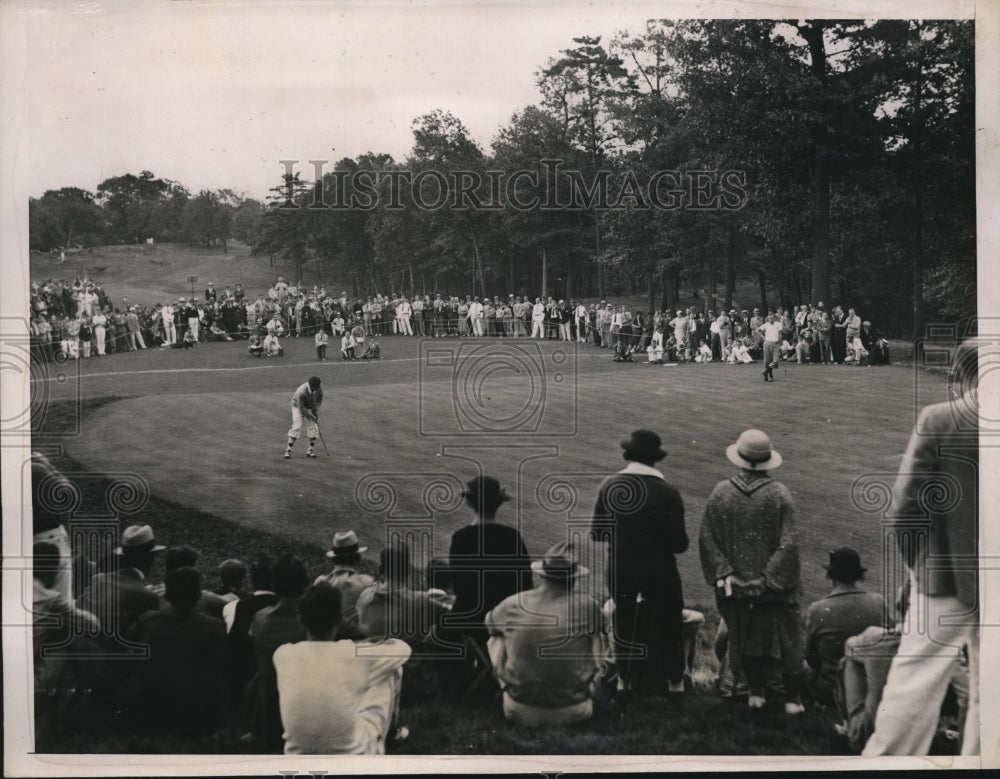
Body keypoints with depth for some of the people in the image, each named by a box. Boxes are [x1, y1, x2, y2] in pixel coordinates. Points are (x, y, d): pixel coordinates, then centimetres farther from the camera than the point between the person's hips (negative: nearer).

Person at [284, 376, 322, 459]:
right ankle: (288, 450, -13)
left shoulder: (319, 387, -23)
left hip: (311, 408, 5)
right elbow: (301, 409, -28)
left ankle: (311, 450, 6)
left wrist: (316, 410, -12)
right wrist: (311, 416, -23)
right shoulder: (301, 392, -38)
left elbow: (320, 398, -3)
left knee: (313, 427, -5)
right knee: (296, 426, -16)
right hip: (298, 406, -5)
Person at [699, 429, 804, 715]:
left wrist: (723, 573, -4)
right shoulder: (779, 494, -14)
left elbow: (706, 537, -6)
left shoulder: (721, 493, -8)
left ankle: (756, 692, 24)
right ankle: (791, 698, 14)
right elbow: (788, 543, -16)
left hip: (736, 585, 2)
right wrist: (771, 578, -10)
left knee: (746, 637, 18)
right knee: (786, 636, 11)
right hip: (773, 586, -2)